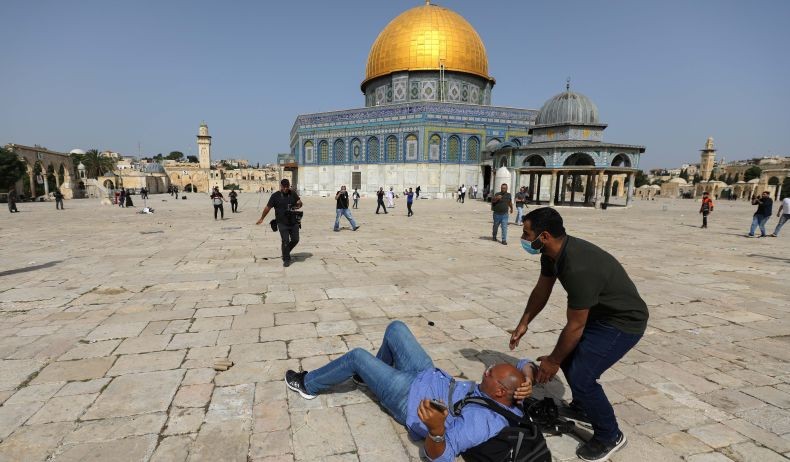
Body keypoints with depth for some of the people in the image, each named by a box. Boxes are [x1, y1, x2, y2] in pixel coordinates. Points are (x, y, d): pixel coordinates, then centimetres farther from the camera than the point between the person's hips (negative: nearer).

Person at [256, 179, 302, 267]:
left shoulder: (293, 193, 6)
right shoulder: (275, 196, -3)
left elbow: (300, 203, 14)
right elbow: (268, 207, 5)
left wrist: (298, 204, -11)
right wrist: (262, 218, 13)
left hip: (293, 222, 4)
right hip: (282, 223, -3)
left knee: (295, 240, 5)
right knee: (285, 241, -6)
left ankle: (286, 252, 31)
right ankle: (286, 260, 9)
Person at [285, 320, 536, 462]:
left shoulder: (481, 422, -34)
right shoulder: (505, 397, -13)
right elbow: (524, 365, 1)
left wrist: (436, 429, -58)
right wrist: (527, 379, -20)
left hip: (410, 398, -8)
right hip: (427, 374, 8)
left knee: (357, 356, -4)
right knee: (395, 327, 11)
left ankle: (308, 385, 24)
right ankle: (374, 374, 38)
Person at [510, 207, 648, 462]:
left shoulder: (578, 268, -37)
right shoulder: (552, 252, -9)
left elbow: (575, 326, -26)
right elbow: (541, 290, 7)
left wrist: (553, 361, -13)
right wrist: (523, 324, 8)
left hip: (624, 320, -9)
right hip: (598, 312, 9)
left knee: (580, 375, -13)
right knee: (568, 355, 16)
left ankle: (610, 436, 12)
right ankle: (582, 407, 40)